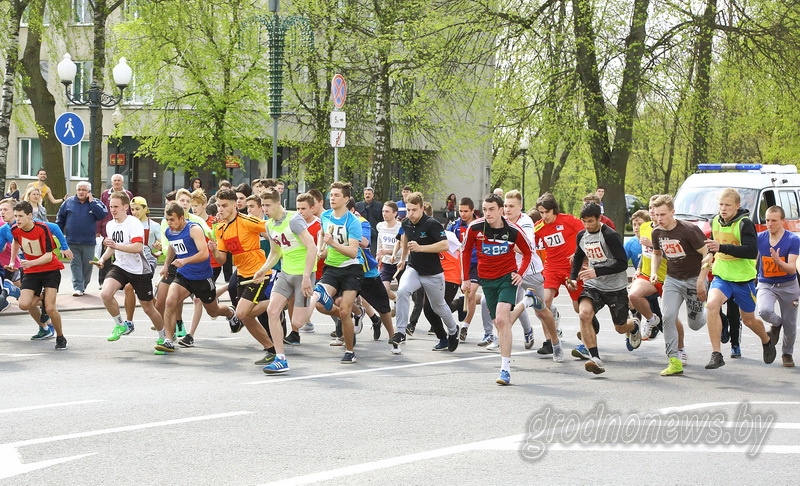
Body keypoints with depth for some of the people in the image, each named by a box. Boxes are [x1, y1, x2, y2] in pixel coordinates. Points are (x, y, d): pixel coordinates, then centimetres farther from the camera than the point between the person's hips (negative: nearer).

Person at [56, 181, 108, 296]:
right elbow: (60, 218, 12)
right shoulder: (69, 202, 5)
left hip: (88, 242, -1)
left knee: (87, 265, 6)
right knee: (75, 265, -4)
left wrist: (91, 202, -15)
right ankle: (77, 287, -6)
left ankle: (83, 286, 21)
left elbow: (103, 214, -17)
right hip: (72, 242, 1)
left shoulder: (95, 203, 1)